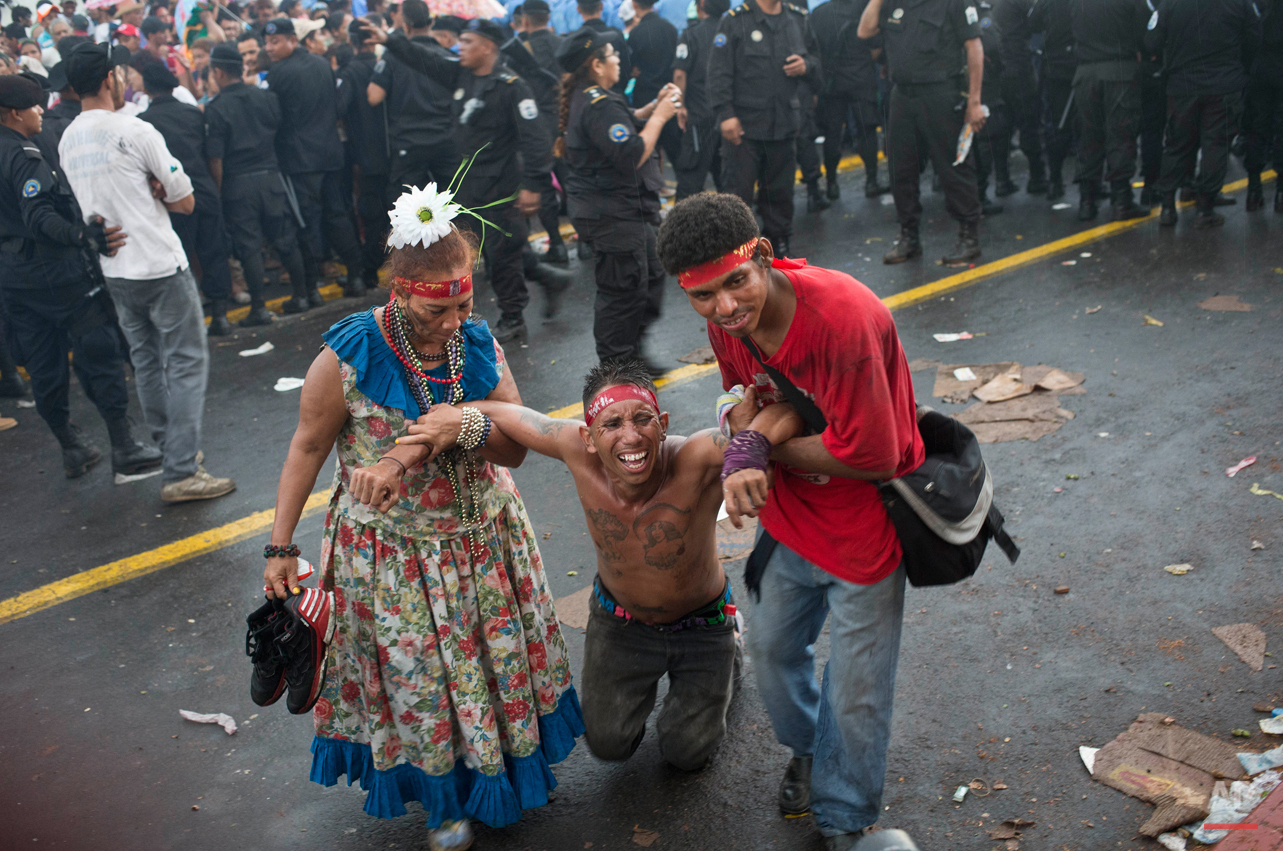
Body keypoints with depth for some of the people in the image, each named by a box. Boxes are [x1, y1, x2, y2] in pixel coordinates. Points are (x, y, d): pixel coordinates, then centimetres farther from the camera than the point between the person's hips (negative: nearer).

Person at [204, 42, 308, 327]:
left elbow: (216, 159, -12)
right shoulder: (266, 97, 2)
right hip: (271, 177, 3)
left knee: (249, 246, 2)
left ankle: (259, 308, 5)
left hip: (238, 185, -3)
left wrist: (217, 191, -2)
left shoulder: (215, 109, -10)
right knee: (285, 240, 12)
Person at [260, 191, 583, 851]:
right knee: (417, 679, 11)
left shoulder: (479, 345, -9)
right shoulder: (349, 358, -20)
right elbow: (308, 448, -8)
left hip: (484, 539, 4)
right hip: (391, 553, -3)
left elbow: (514, 449, -12)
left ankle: (503, 768, 47)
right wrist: (279, 548, -4)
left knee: (496, 660, 19)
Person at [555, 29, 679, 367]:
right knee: (623, 291, -3)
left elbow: (624, 125, 22)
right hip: (615, 215, -11)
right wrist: (659, 116, -16)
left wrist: (654, 107, 6)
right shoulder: (599, 104, -21)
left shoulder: (585, 98, 13)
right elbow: (633, 155, -26)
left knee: (650, 277, 21)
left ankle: (631, 356, 30)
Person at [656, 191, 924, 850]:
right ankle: (807, 749, 56)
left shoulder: (842, 317, -35)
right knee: (771, 647, 25)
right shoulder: (725, 322, -12)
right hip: (789, 512, 7)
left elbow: (871, 456, -31)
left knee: (856, 691, 9)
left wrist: (768, 442, -20)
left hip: (863, 520, -6)